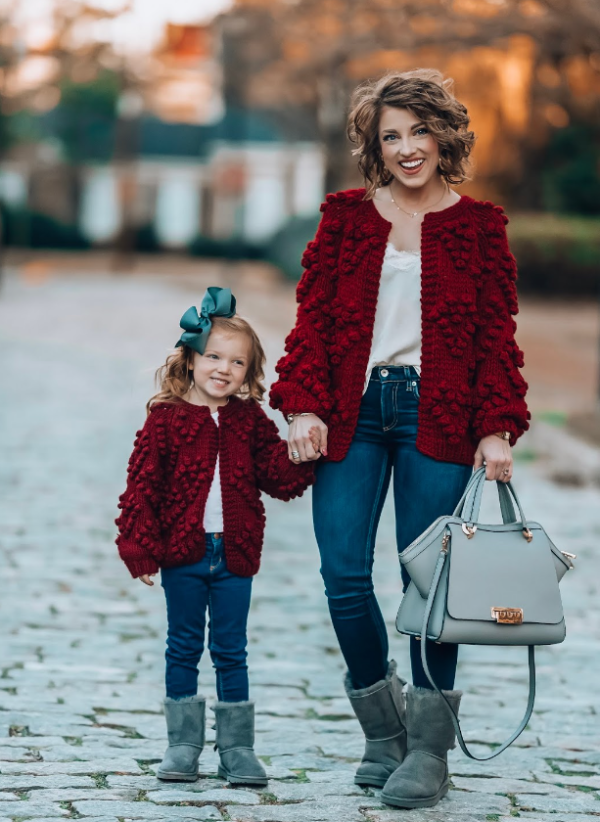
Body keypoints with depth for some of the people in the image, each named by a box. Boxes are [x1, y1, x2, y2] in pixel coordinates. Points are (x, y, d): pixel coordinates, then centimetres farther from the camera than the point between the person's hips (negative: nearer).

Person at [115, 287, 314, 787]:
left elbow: (281, 478, 2)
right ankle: (183, 746, 16)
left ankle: (237, 749, 13)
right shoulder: (166, 419, -4)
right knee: (184, 649, 8)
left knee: (231, 652, 6)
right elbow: (142, 485, -5)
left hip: (235, 554, 2)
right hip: (183, 552, -2)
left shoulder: (251, 421, 5)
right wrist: (140, 548, -11)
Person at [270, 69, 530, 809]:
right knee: (343, 575, -4)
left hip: (437, 415, -2)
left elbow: (497, 336, 5)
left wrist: (497, 430, -4)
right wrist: (305, 407, -5)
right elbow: (313, 317, 7)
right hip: (352, 412, 2)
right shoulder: (345, 218, 9)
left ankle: (428, 750, 9)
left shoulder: (478, 226, 5)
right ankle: (384, 728, 18)